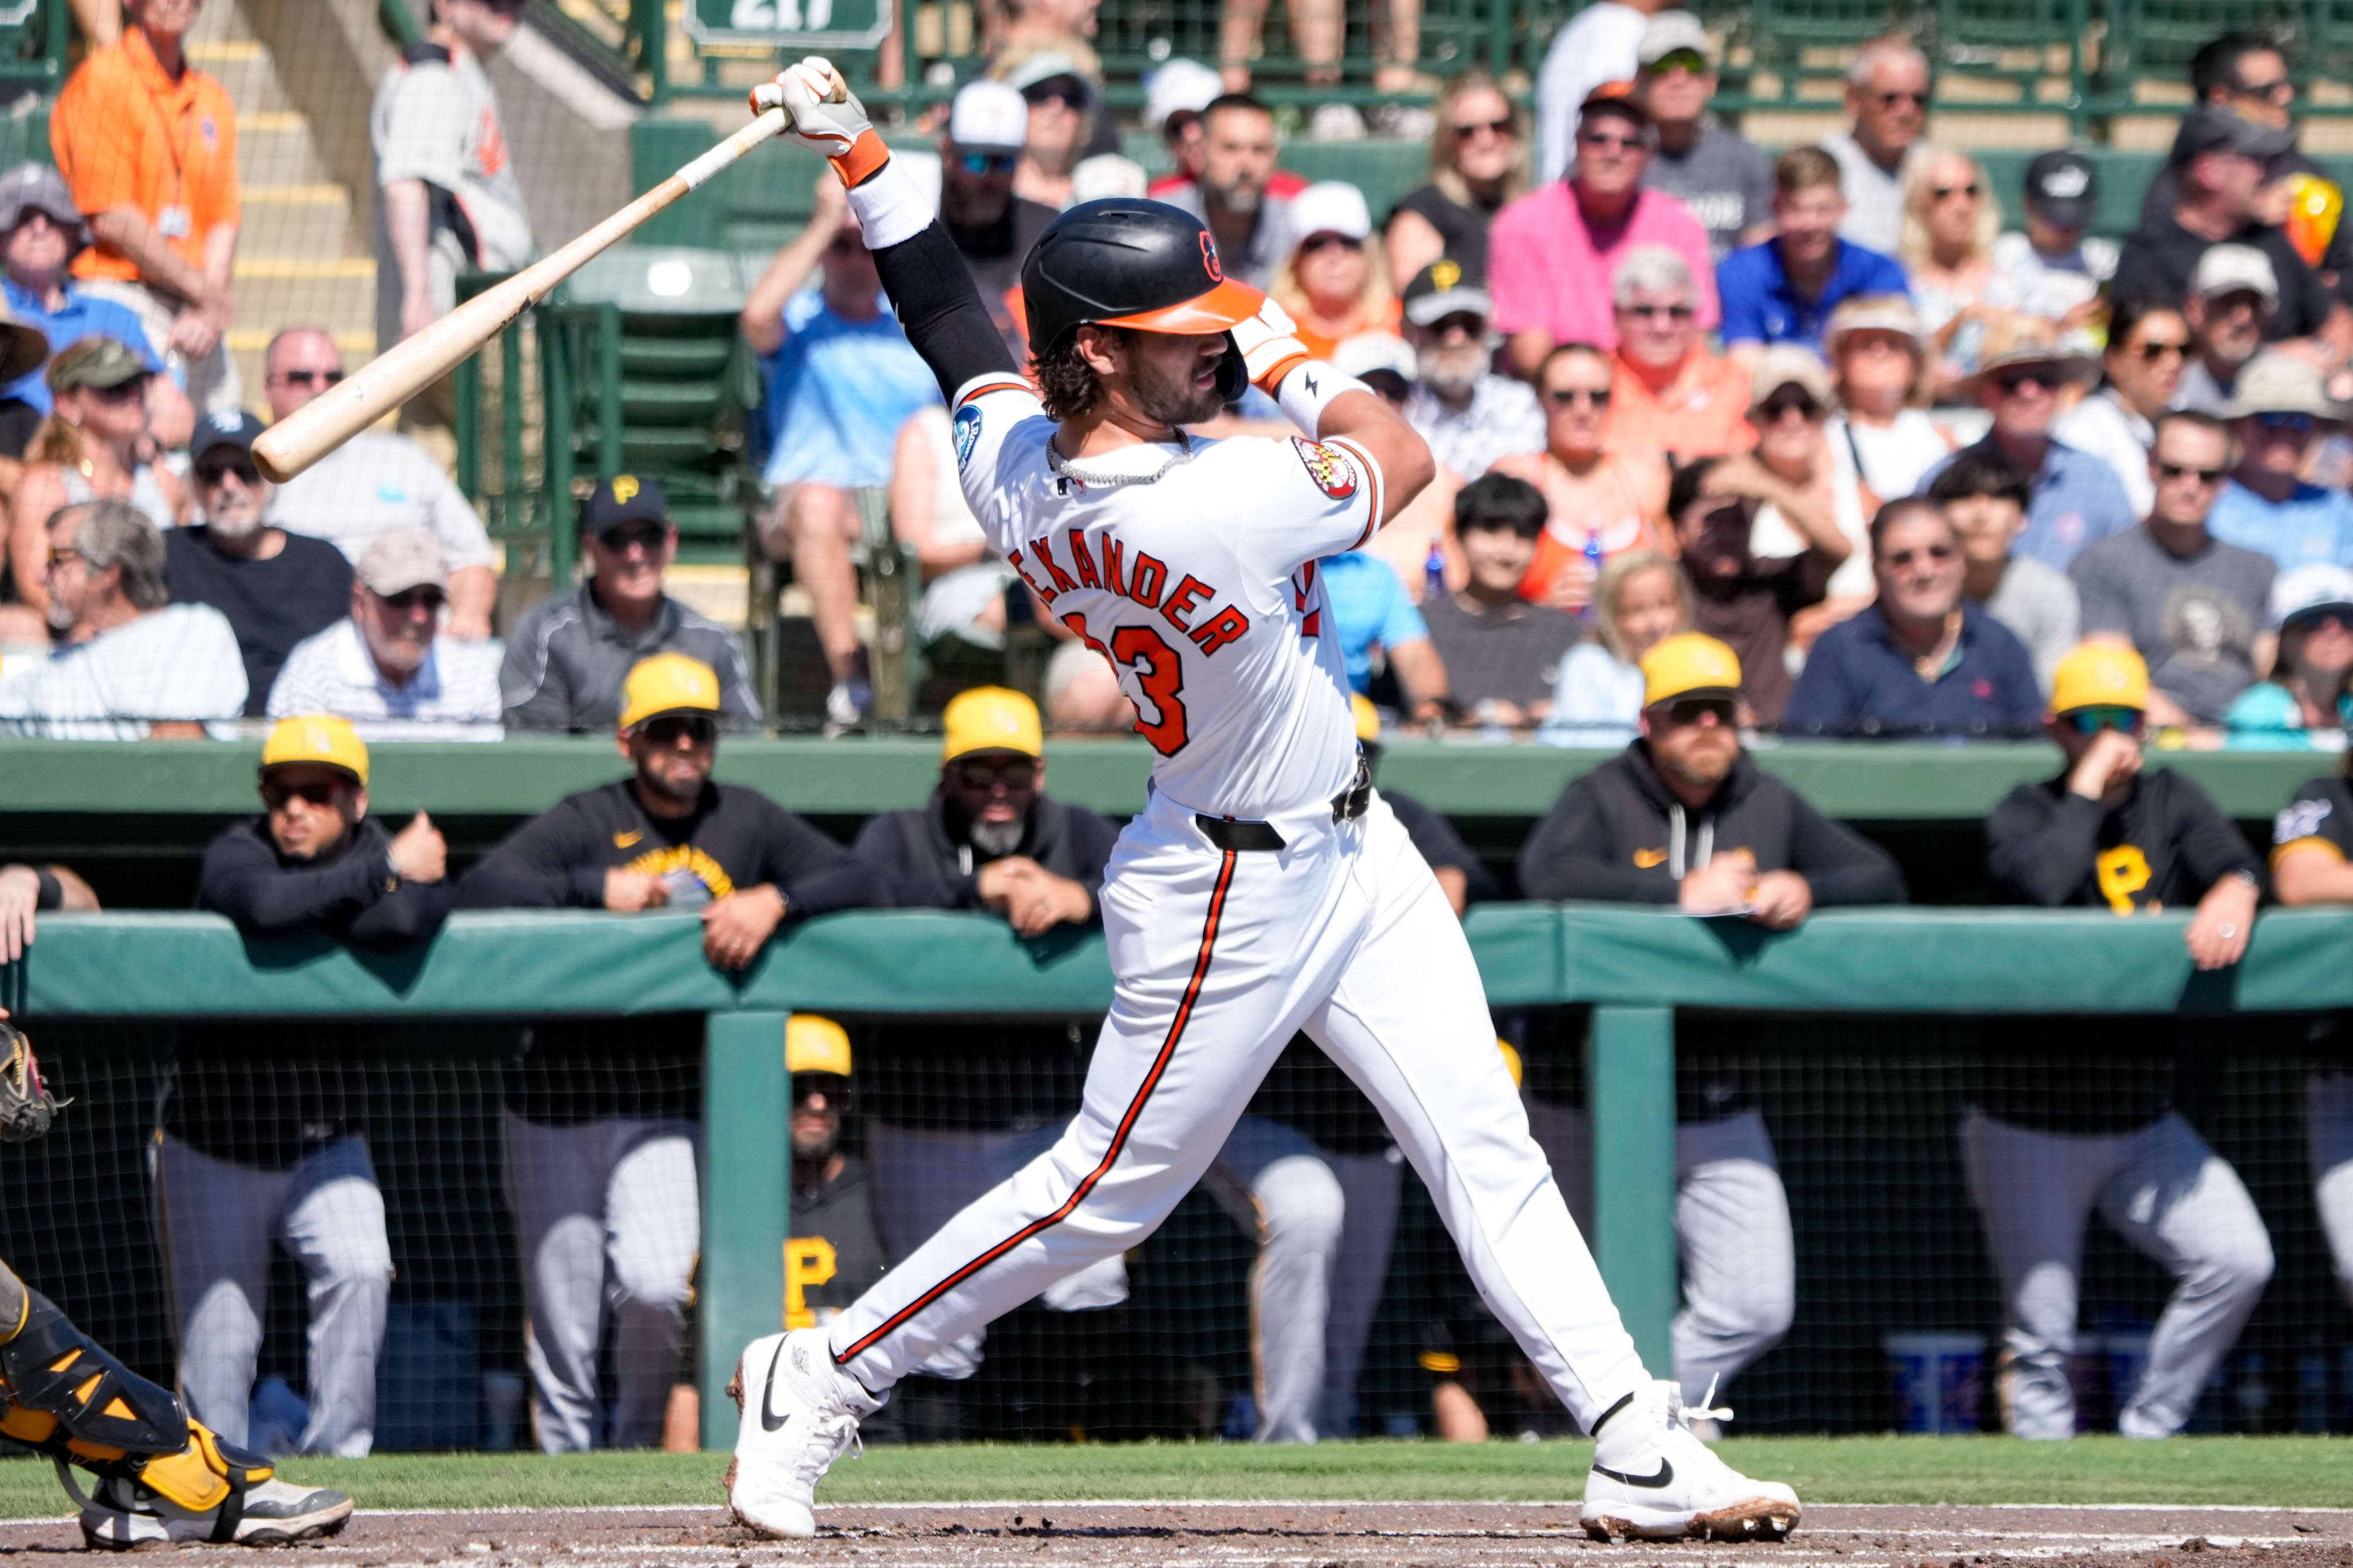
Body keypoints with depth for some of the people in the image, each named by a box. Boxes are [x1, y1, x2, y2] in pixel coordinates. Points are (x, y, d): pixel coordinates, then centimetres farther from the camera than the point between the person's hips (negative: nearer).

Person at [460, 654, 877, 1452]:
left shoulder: (748, 822, 9)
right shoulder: (586, 822, -1)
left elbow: (853, 879, 3)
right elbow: (481, 891, -13)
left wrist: (774, 900, -15)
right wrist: (599, 888, -23)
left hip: (664, 1109, 1)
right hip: (557, 1101, -1)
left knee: (657, 1288, -18)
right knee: (562, 1320, -1)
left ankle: (638, 1444, 5)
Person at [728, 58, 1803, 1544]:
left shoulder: (1017, 467, -8)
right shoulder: (1218, 507, -31)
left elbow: (962, 334, 13)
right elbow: (1402, 458, -15)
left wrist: (865, 162, 15)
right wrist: (1290, 360, -1)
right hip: (1233, 902, -9)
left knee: (1486, 1146, 6)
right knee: (1109, 1190, 4)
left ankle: (1643, 1451, 6)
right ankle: (823, 1378, 17)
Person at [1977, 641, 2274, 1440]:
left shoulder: (2171, 801, 8)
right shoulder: (2025, 813, -3)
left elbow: (2235, 862, -9)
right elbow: (2044, 883, -25)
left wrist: (2232, 894, -31)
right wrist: (2088, 784, -17)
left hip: (2145, 1124, 3)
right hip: (2030, 1126, -3)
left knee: (2240, 1261, -13)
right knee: (2042, 1336, -3)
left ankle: (2147, 1430, 1)